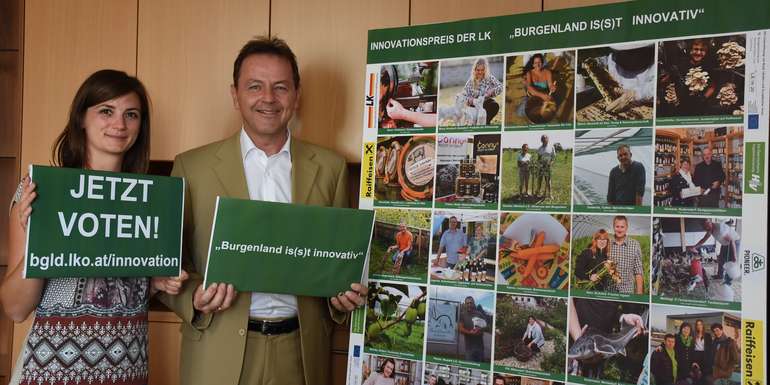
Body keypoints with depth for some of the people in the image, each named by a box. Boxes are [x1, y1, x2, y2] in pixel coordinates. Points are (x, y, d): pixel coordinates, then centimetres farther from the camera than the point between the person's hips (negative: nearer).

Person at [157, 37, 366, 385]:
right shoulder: (192, 167, 0)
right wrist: (195, 299, -15)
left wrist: (345, 296, -8)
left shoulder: (329, 169, 4)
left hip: (300, 354, 2)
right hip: (219, 355, -1)